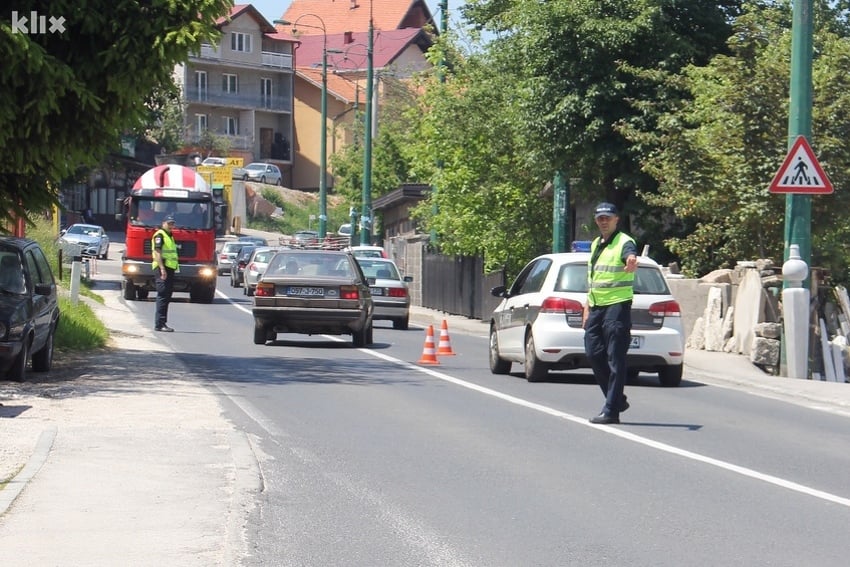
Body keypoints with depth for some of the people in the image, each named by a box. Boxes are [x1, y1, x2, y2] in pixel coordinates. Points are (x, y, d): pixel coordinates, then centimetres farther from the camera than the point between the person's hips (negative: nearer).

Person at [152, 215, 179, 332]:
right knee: (163, 295, -13)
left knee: (166, 297, 10)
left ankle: (162, 323, 14)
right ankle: (159, 323, -14)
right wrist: (162, 268, -24)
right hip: (162, 268, -10)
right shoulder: (159, 235, -8)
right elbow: (157, 252, -17)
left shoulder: (169, 236, 22)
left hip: (170, 269, 10)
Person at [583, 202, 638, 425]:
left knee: (615, 359, -6)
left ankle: (611, 410, -5)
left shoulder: (624, 242, -8)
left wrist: (631, 262, -55)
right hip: (596, 307, 9)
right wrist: (587, 306, 20)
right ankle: (617, 399, 21)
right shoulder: (595, 244, 19)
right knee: (593, 354, 7)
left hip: (617, 306, -9)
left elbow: (631, 256, -32)